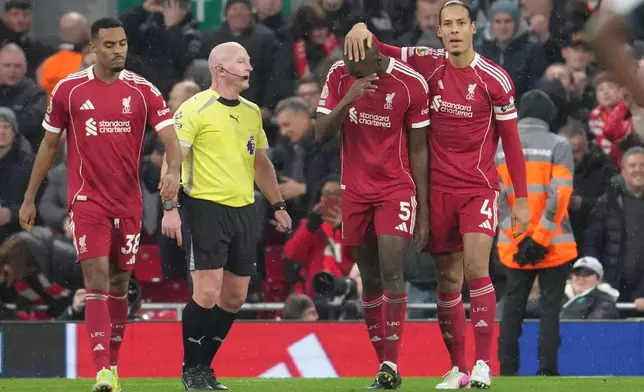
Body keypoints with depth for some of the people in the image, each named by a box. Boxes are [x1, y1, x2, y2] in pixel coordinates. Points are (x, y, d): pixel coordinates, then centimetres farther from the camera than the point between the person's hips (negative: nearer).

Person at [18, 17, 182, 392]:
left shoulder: (143, 91, -1)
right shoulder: (69, 90, 0)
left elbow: (170, 138, -8)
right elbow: (49, 145, 9)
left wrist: (174, 171, -30)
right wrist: (29, 199, 10)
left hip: (129, 203, 2)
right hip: (87, 201, -2)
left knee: (119, 283, 10)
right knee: (97, 279, -14)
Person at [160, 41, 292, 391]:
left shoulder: (252, 112, 14)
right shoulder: (195, 109, -8)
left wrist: (277, 205, 21)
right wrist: (170, 208, -20)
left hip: (243, 210, 7)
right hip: (205, 208, -7)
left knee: (234, 297, 5)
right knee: (207, 292, -12)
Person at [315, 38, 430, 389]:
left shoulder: (411, 83, -11)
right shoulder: (339, 75, -3)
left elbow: (418, 150, -3)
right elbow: (321, 134, -6)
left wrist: (423, 211, -1)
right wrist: (348, 100, -24)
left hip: (397, 189, -3)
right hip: (355, 192, 3)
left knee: (391, 272, -17)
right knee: (370, 281, 5)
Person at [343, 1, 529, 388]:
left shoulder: (495, 79, -7)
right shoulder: (428, 65, 0)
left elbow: (511, 141, -1)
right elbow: (377, 51, 9)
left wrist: (522, 199, -2)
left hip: (480, 188, -3)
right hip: (439, 189, 3)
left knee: (476, 266, -19)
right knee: (449, 279, 3)